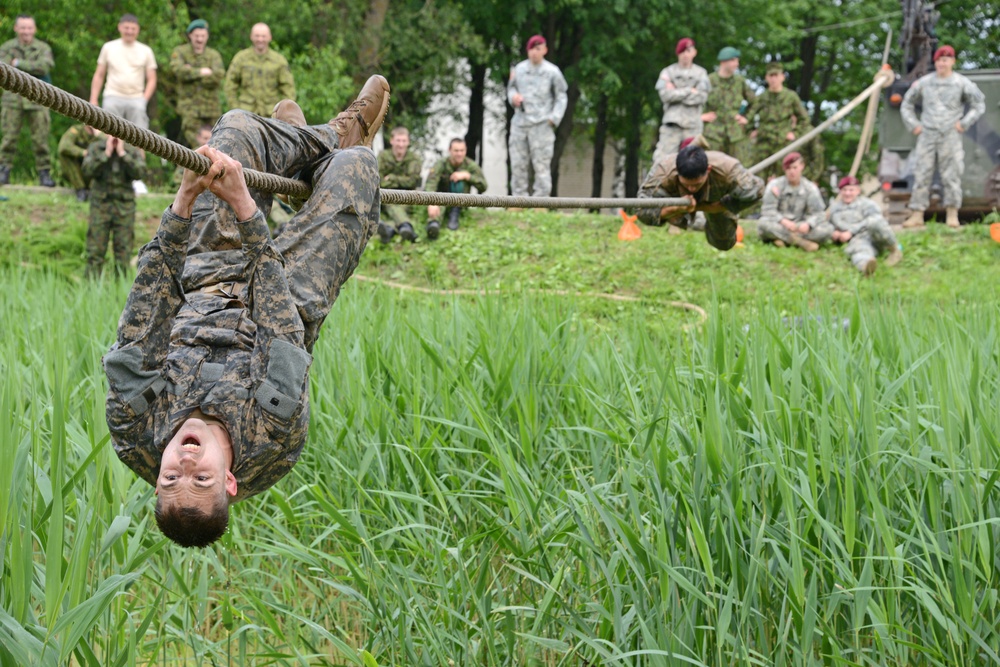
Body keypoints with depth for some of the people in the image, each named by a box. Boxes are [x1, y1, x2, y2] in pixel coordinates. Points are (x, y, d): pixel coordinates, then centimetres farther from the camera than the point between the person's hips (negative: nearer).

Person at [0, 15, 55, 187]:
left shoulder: (43, 48, 5)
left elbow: (45, 66, -13)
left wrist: (18, 63, -11)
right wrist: (31, 68, -17)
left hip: (37, 100, 0)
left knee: (41, 139, -1)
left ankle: (44, 174, 5)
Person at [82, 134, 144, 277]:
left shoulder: (133, 150, 3)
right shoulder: (96, 147, 2)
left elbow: (138, 173, -12)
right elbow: (88, 171, -11)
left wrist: (122, 153, -14)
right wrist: (107, 153, -13)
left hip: (124, 206, 1)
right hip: (101, 203, -1)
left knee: (123, 250, 1)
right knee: (95, 251, -3)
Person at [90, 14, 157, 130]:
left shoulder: (145, 51, 11)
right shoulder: (109, 47, 11)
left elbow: (151, 79, 9)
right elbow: (99, 75, 13)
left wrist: (144, 100, -5)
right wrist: (93, 100, 4)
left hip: (136, 99, 0)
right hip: (113, 97, 0)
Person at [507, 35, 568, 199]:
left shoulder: (552, 72, 0)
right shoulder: (519, 69, 8)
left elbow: (561, 97, 5)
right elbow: (511, 87, 20)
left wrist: (554, 117, -7)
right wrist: (513, 96, -3)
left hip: (541, 124, -4)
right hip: (520, 122, 4)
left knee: (541, 164, -6)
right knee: (518, 164, 5)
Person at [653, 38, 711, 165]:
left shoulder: (700, 73, 10)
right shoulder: (668, 72, 7)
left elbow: (702, 96, -3)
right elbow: (665, 95, -7)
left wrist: (677, 93, -4)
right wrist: (689, 91, -5)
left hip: (693, 123, 1)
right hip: (672, 121, -1)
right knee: (662, 159, -10)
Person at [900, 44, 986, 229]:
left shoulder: (961, 83, 3)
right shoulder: (923, 82, 10)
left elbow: (979, 105, 8)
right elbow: (907, 104, 20)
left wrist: (964, 124, 0)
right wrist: (913, 125, 9)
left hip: (950, 137, -2)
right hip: (927, 136, 2)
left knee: (951, 175, -4)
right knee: (921, 174, -2)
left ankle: (952, 214, 1)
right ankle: (917, 214, 0)